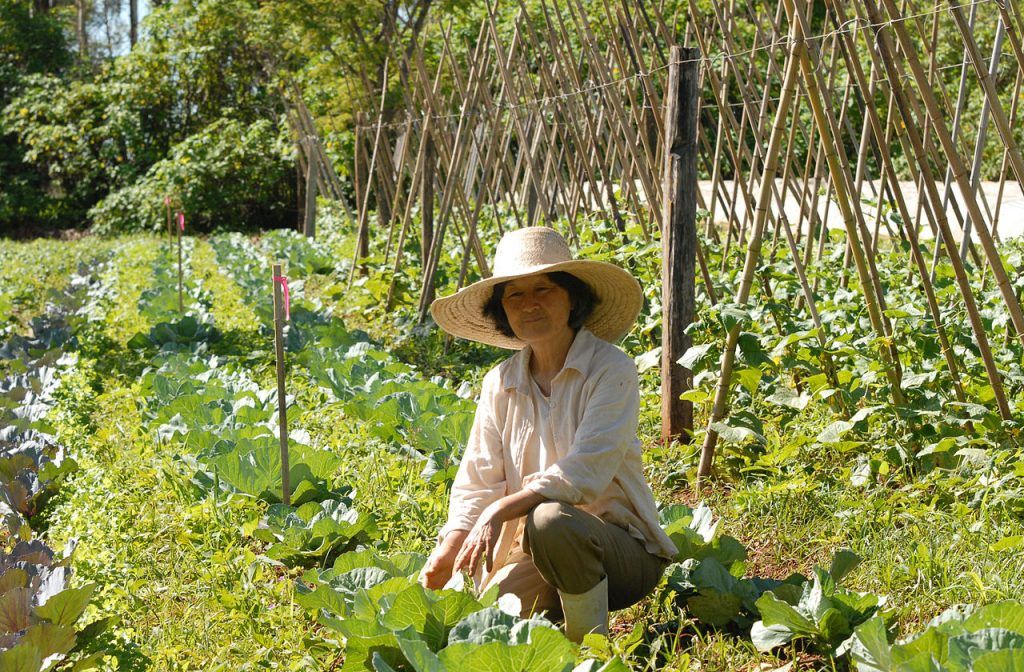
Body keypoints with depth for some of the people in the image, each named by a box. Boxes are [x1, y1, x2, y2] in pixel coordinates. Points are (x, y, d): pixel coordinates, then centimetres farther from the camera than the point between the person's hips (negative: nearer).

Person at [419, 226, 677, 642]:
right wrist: (448, 551, -15)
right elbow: (477, 482, 2)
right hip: (539, 550, 4)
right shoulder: (500, 384, 4)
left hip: (622, 549, -4)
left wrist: (502, 509, -31)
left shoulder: (611, 370, -12)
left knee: (550, 520, -35)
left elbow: (586, 471, -23)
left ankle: (593, 640, -12)